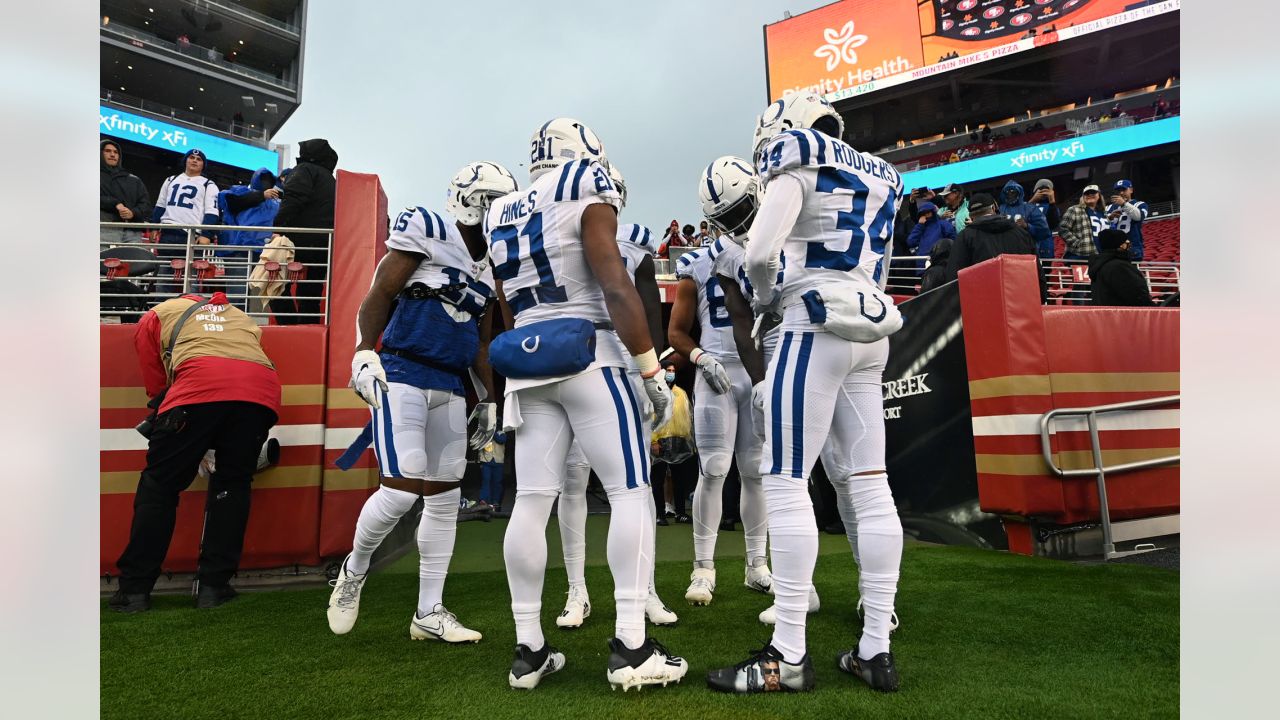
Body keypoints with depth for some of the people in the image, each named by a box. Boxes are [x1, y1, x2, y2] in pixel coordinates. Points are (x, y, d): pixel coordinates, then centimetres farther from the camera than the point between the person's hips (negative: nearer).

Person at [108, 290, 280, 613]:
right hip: (262, 389, 3)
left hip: (200, 385, -3)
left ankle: (135, 589, 15)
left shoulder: (155, 316, 30)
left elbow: (157, 389, 24)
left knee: (160, 484, 11)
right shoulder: (239, 316, 39)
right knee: (232, 484, 17)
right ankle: (212, 586, 16)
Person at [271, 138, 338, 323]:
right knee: (311, 296, 9)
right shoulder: (331, 180, 27)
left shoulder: (305, 169, 4)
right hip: (326, 244, 8)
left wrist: (279, 227, -17)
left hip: (303, 238, -7)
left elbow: (293, 199, -14)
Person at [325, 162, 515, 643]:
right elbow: (379, 296, -5)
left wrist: (490, 400, 20)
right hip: (401, 374, -7)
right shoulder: (427, 231, -3)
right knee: (401, 490, -15)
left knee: (445, 498, 6)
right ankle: (354, 570, 16)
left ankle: (429, 612, 16)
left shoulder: (491, 266, 17)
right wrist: (363, 353, -16)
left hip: (450, 388, 8)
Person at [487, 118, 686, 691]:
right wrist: (652, 370, -11)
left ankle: (529, 650, 11)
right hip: (589, 355, -6)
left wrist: (494, 393, 27)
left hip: (526, 364, 7)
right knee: (631, 493, -1)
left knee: (532, 500, 5)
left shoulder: (501, 216, 17)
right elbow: (616, 288, -13)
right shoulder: (585, 194, -3)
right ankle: (630, 647, -2)